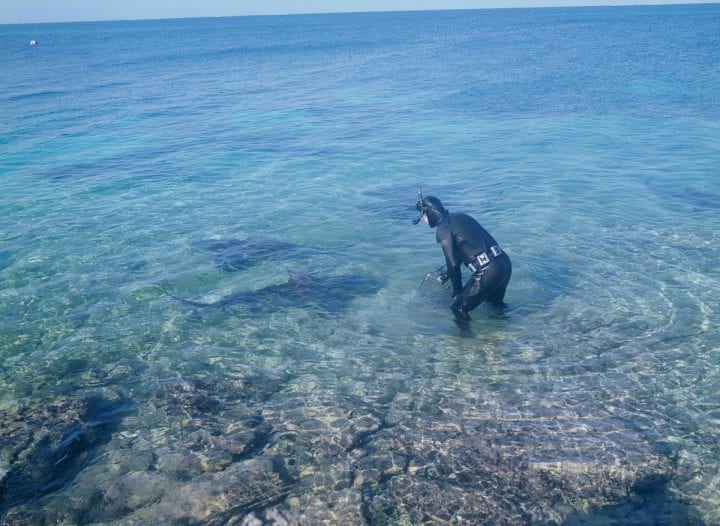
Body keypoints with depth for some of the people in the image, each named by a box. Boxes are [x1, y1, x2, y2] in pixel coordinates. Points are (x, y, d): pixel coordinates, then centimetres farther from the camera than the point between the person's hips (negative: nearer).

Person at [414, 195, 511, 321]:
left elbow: (453, 263, -12)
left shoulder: (443, 230, -8)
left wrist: (457, 292, 0)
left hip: (487, 271, -9)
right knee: (495, 301, 34)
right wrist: (448, 275, 39)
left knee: (459, 309, 3)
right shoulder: (461, 217, 18)